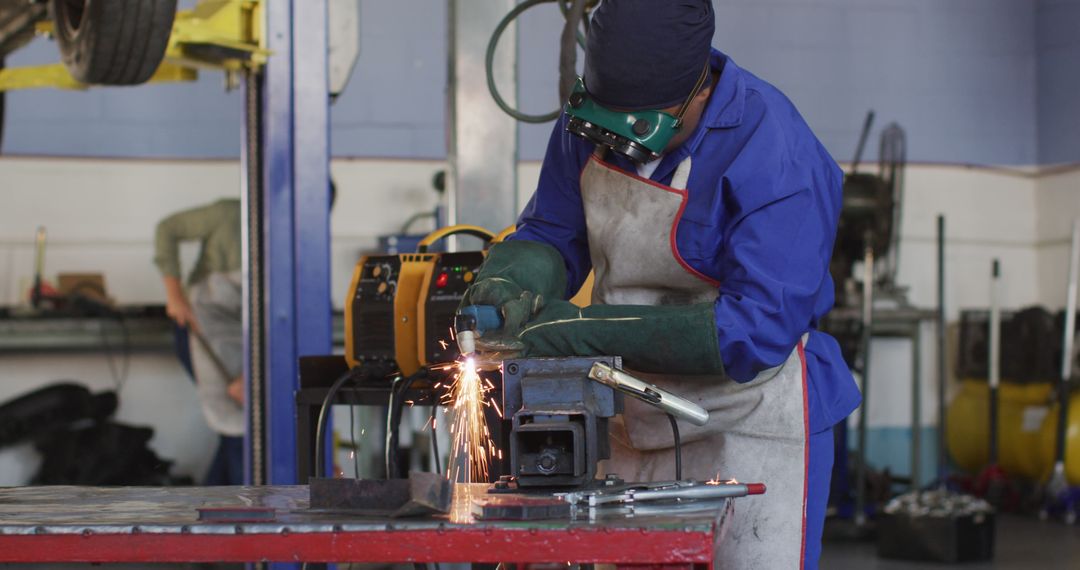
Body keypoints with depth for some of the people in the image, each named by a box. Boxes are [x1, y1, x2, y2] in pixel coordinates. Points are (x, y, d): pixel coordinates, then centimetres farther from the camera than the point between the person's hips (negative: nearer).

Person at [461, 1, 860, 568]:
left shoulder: (776, 157, -24)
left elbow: (759, 328, -28)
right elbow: (551, 233, 7)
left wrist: (588, 331, -31)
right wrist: (514, 279, -19)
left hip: (748, 422, -6)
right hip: (633, 424, 6)